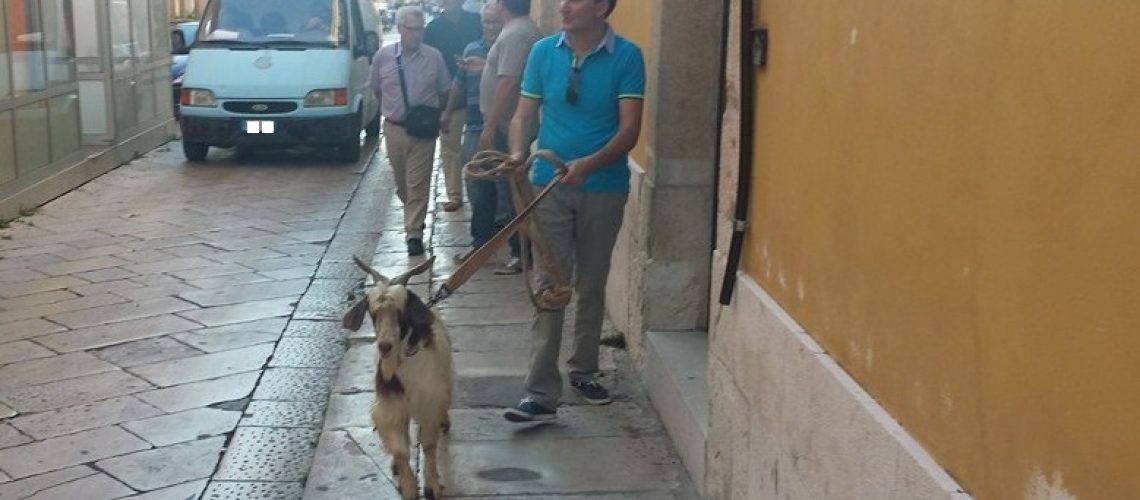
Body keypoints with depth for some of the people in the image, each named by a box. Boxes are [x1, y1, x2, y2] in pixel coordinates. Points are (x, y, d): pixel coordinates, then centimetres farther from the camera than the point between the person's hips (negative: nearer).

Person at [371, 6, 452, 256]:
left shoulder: (434, 57, -6)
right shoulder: (383, 56, -3)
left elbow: (444, 92, 5)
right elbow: (377, 90, 11)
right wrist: (392, 109, 10)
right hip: (394, 128, 2)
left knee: (418, 183, -4)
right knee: (401, 182, 14)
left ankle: (414, 233, 1)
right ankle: (415, 216, 38)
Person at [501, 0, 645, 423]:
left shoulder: (626, 57, -9)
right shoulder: (544, 51, 0)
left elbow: (629, 129, -13)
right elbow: (524, 114, 3)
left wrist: (588, 164, -28)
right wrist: (517, 153, -17)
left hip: (604, 189, -1)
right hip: (550, 186, 1)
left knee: (591, 287, 13)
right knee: (549, 287, -1)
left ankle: (583, 372, 32)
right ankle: (542, 394, 0)